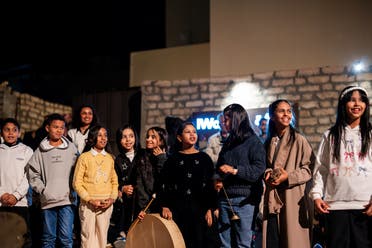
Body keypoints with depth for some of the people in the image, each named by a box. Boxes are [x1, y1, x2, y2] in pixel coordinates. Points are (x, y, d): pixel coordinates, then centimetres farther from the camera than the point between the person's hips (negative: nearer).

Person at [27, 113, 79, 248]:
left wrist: (72, 191, -3)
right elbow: (33, 174, 6)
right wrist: (43, 190, -4)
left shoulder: (71, 148, 5)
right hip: (47, 201, 1)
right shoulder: (40, 151, 6)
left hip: (67, 201, -1)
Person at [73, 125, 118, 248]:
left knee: (102, 237, 5)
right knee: (88, 237, -2)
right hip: (88, 204, -3)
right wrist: (90, 200, -10)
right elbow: (77, 183, -3)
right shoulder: (84, 157, -1)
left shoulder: (110, 158, 9)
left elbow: (115, 181, 11)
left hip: (106, 205, 3)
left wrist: (112, 199, -4)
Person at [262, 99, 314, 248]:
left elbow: (310, 168, -6)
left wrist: (288, 177, -16)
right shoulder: (269, 142, 14)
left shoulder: (299, 140, -3)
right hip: (272, 199, 4)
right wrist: (267, 174, 1)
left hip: (293, 200, -4)